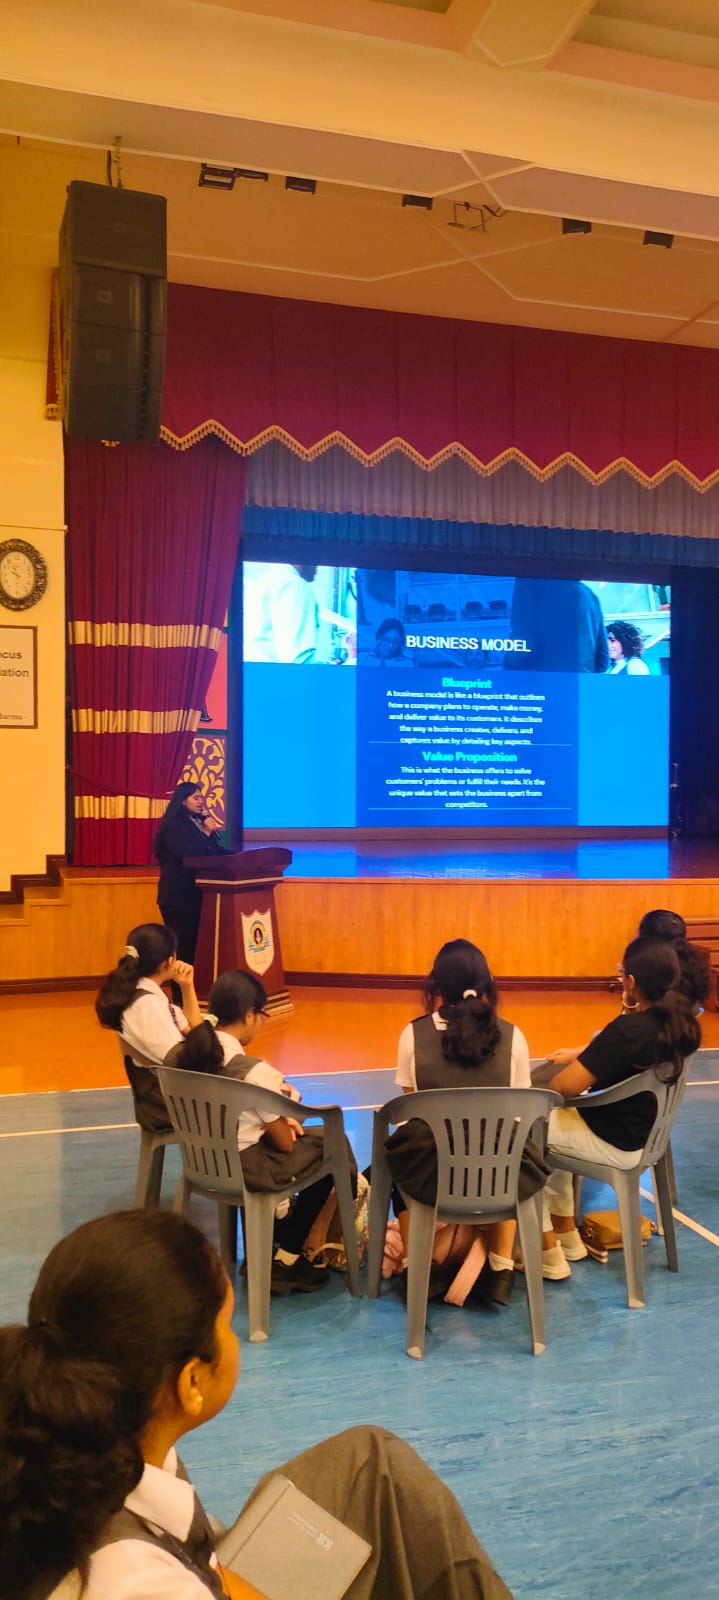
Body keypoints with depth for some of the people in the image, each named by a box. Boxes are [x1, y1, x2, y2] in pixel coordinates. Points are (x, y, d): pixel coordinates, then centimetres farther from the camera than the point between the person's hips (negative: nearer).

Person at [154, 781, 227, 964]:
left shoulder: (202, 821, 13)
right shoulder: (174, 825, -9)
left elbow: (214, 852, 17)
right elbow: (185, 856, -20)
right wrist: (206, 833, -19)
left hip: (198, 892, 7)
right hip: (178, 894, -7)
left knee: (197, 941, 7)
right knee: (182, 943, -5)